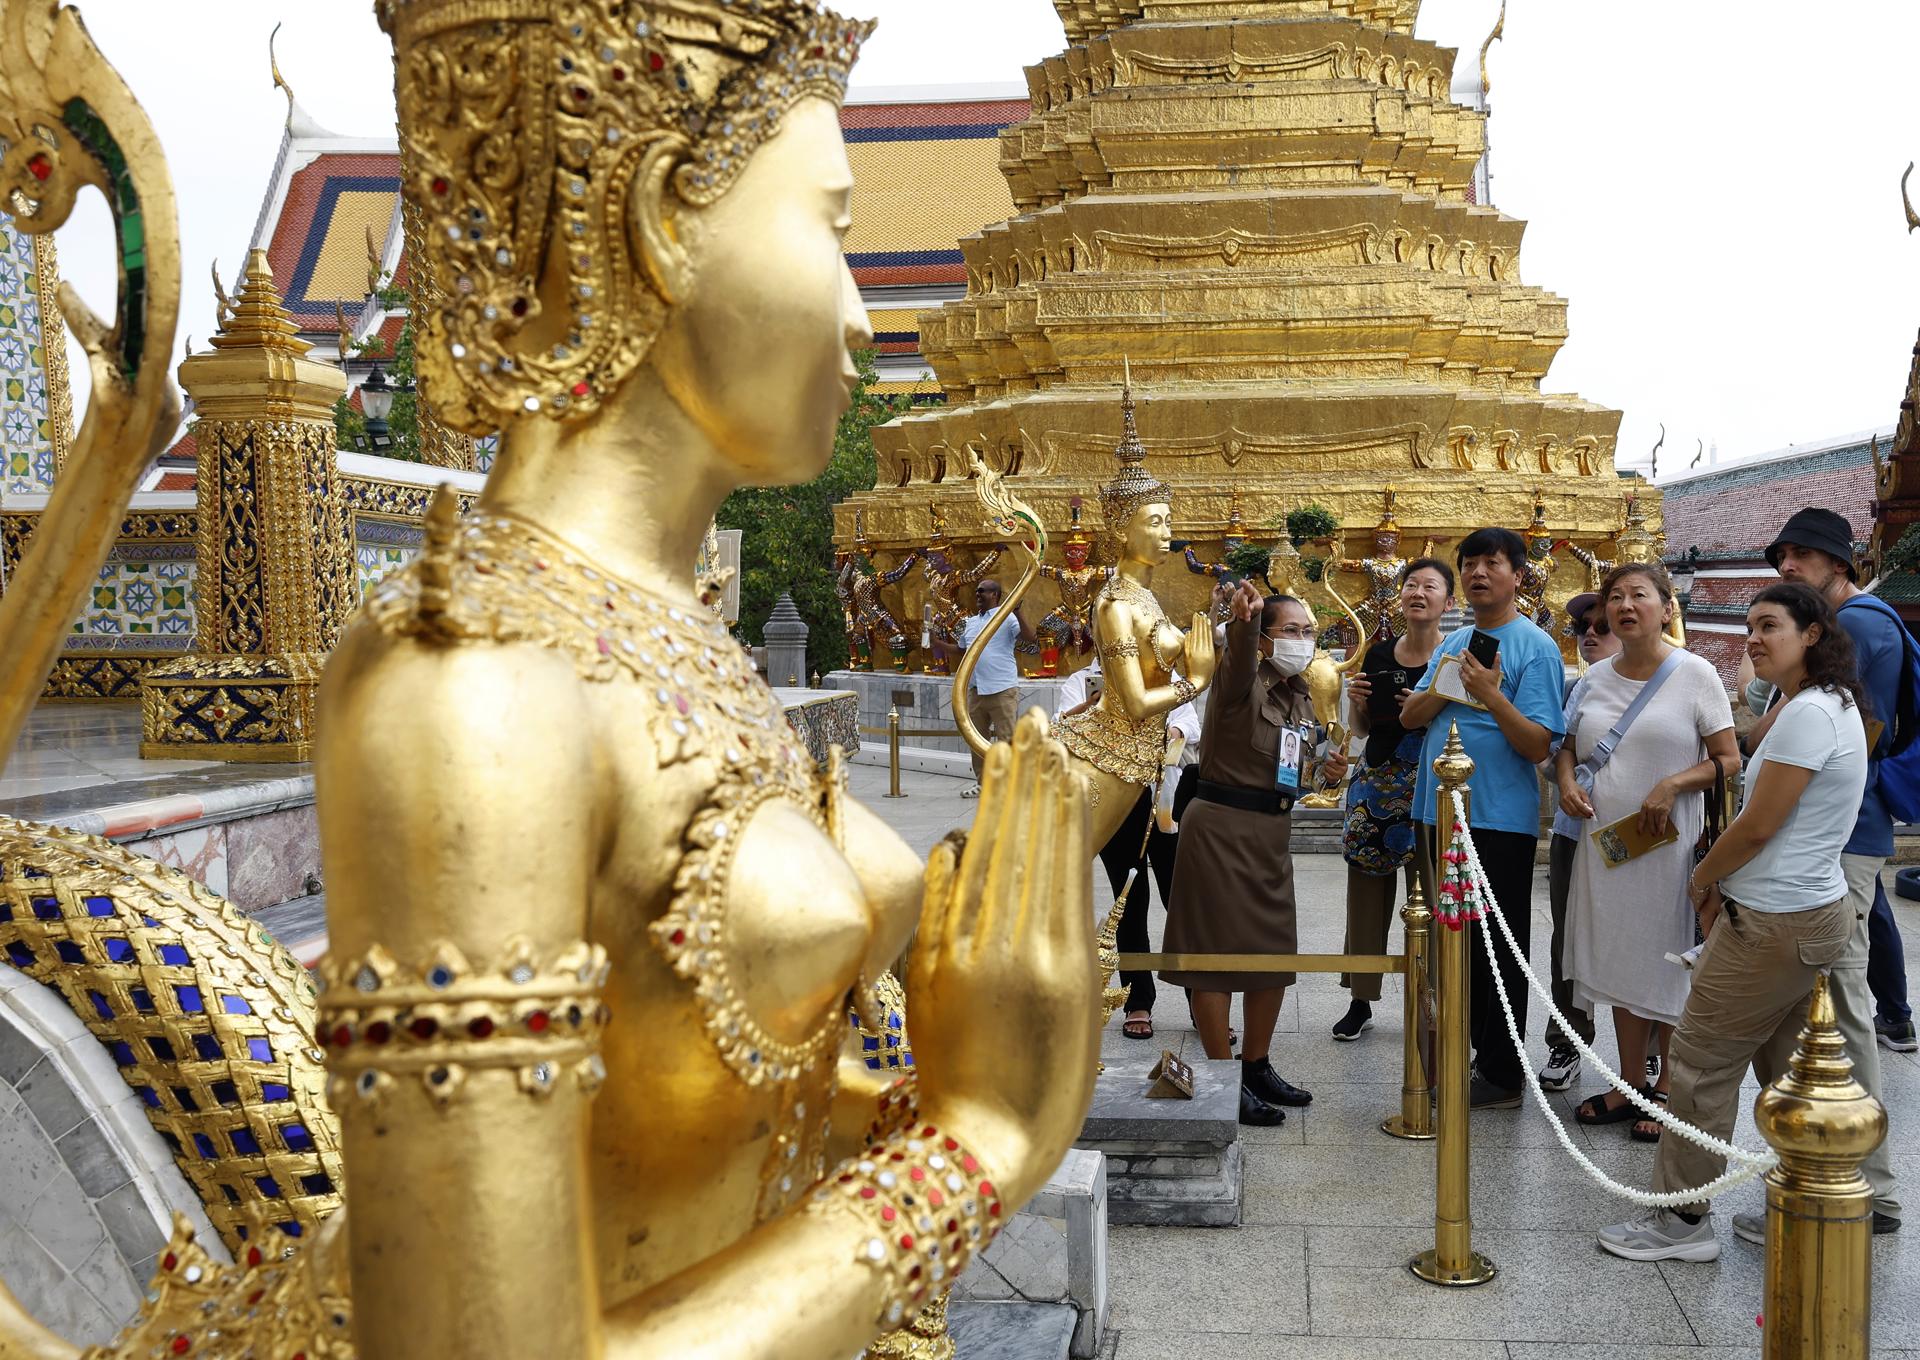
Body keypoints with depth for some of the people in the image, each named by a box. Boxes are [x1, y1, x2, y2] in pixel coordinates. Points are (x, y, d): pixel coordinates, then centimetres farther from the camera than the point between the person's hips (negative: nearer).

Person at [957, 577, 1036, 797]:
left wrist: (1017, 611, -27)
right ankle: (982, 783, 24)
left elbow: (1029, 637, -20)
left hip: (1002, 690, -8)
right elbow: (961, 650, 28)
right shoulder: (971, 622, 17)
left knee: (1005, 738, -4)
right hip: (978, 690, 8)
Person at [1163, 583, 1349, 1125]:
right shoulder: (1244, 682, -12)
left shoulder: (1302, 698, 12)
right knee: (1216, 949, -1)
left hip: (1273, 830, 8)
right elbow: (1240, 659, -38)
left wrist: (1326, 772, 3)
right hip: (1220, 824, -8)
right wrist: (1243, 622, -59)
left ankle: (1257, 1065, 28)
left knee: (1275, 952, 13)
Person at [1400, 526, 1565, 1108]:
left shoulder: (1534, 646, -8)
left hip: (1499, 822, -7)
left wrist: (1492, 694, -26)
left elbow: (1538, 745, -15)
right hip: (1440, 814, 7)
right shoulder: (1455, 641, 14)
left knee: (1497, 950, 1)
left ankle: (1501, 1076, 10)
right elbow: (1409, 716, 8)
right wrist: (1440, 689, -11)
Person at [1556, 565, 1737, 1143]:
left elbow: (1729, 760, -6)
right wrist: (1567, 780, -1)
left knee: (1670, 965, 2)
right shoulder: (1595, 678, 9)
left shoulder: (1694, 675, -5)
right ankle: (1629, 1086, 23)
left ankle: (1668, 1089, 17)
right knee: (1621, 963, 11)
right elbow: (1568, 745, 20)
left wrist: (1673, 784, -21)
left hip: (1669, 842, -5)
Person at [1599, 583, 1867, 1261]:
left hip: (1775, 924, -10)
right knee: (1787, 1072, 16)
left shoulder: (1808, 714, -19)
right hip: (1815, 911, 10)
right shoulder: (1832, 707, 13)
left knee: (1700, 1060, -2)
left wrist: (1702, 880, -1)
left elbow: (1757, 827, -18)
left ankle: (1683, 1218, 7)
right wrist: (1724, 887, 9)